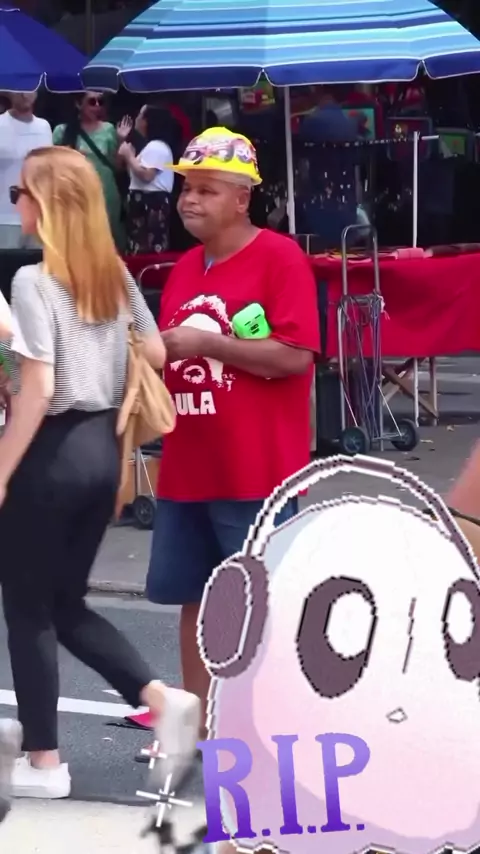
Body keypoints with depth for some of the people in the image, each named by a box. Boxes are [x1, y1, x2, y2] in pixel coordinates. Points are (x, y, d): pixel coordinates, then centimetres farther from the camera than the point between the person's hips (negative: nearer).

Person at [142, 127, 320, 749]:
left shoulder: (280, 257, -10)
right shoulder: (184, 269, 13)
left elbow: (296, 355, -20)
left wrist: (206, 342, -19)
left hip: (257, 473, -7)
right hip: (188, 470, 7)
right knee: (195, 598, 13)